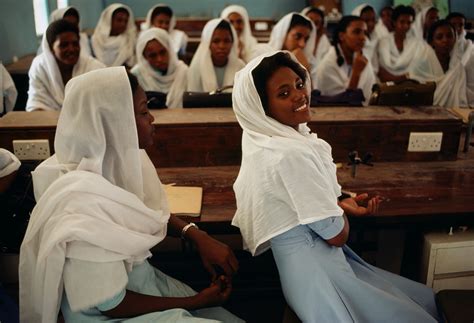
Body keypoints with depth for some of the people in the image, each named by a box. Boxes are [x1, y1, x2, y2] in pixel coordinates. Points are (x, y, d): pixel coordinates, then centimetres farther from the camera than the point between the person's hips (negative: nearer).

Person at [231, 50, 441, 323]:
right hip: (315, 271, -9)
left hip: (306, 260, 9)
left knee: (425, 299, 20)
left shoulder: (268, 138, 2)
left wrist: (339, 204, 0)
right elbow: (337, 235, -22)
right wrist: (342, 211, -1)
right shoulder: (292, 154, -27)